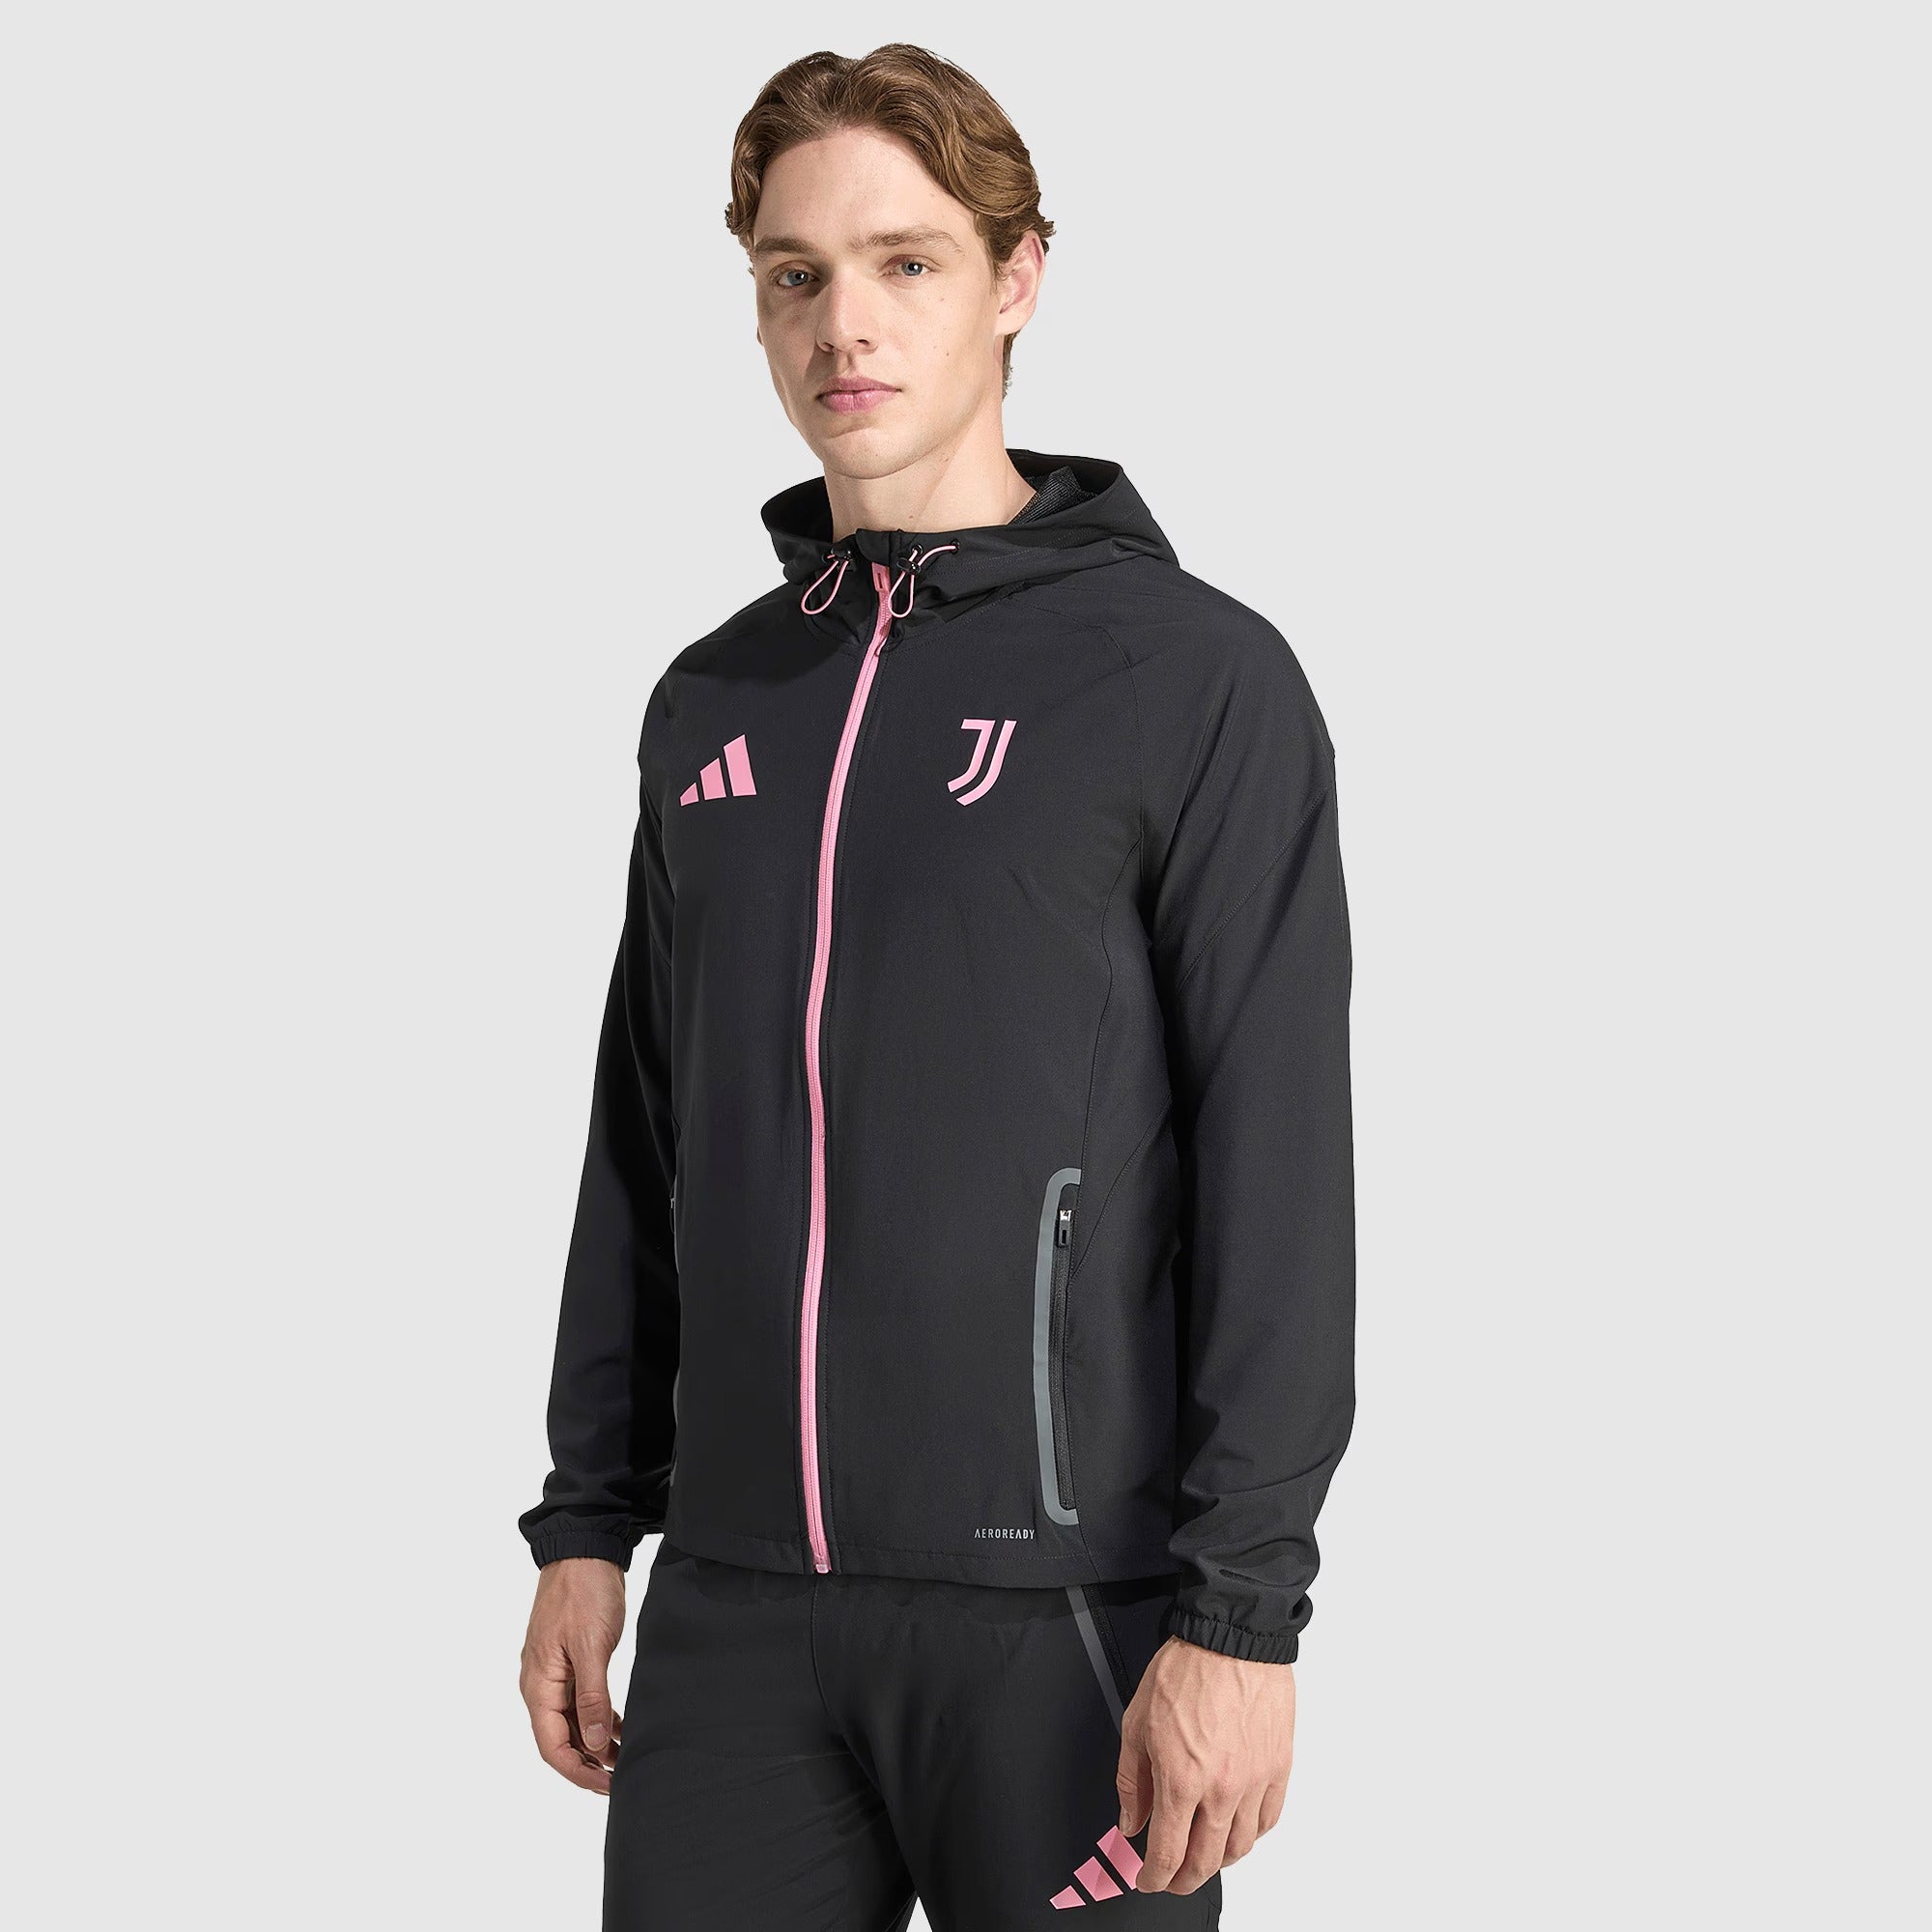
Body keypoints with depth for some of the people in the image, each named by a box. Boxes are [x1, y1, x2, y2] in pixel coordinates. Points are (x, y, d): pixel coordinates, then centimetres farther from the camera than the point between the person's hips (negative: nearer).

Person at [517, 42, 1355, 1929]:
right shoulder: (713, 700, 13)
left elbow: (1282, 1170, -9)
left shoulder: (1194, 676, -4)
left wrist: (1242, 1610, -14)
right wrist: (585, 1526, 13)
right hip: (736, 1599, 5)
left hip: (1058, 1595, -5)